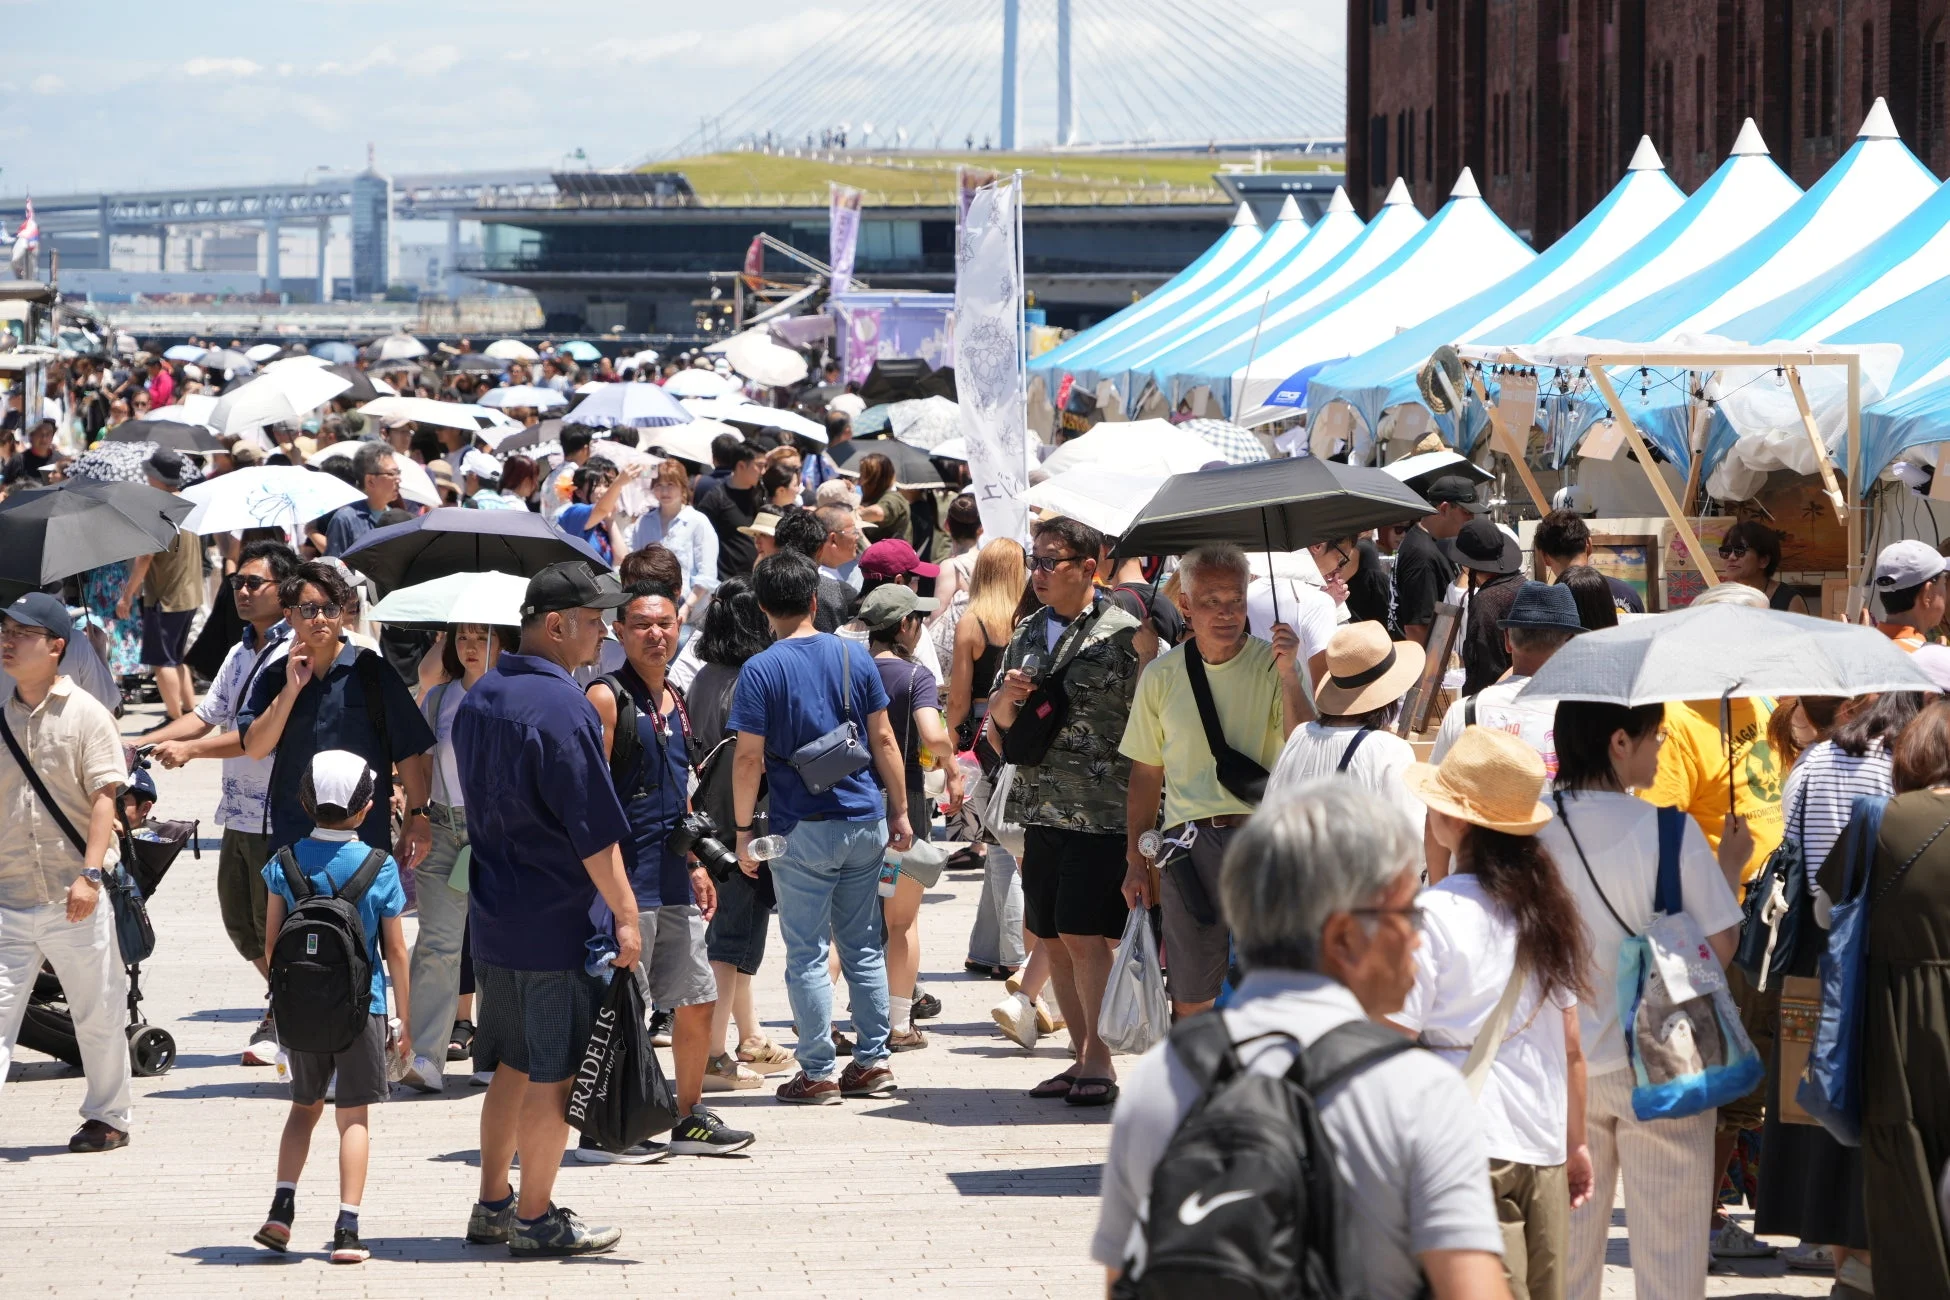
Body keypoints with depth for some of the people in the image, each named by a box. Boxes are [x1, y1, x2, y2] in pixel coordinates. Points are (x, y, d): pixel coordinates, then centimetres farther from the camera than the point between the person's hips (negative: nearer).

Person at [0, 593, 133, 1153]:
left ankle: (107, 1117, 21)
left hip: (74, 899, -4)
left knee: (97, 1014, 6)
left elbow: (104, 796, -9)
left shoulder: (84, 713, -3)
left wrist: (90, 873, -19)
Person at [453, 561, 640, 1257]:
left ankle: (492, 1205, 23)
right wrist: (624, 913, -11)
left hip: (494, 916, 8)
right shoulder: (563, 709, -19)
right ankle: (535, 1220, 7)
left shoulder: (479, 698, 9)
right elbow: (594, 832, -18)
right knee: (552, 1074, 1)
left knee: (513, 1065, 17)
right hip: (558, 924, -8)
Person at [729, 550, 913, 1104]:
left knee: (807, 955, 2)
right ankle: (873, 1063, 14)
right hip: (864, 821, 4)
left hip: (803, 829, -4)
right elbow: (884, 740, 5)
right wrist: (899, 811, 13)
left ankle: (818, 1074, 3)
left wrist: (743, 830, -4)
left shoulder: (761, 671, -9)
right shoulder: (853, 657, 3)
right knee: (864, 947, 13)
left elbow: (749, 757, -12)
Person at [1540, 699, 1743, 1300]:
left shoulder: (1532, 829, -4)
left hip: (1563, 1065, 4)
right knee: (1666, 1229, 5)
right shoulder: (1669, 833, -16)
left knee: (1570, 1230, 14)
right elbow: (1719, 946, -12)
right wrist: (1732, 865, 2)